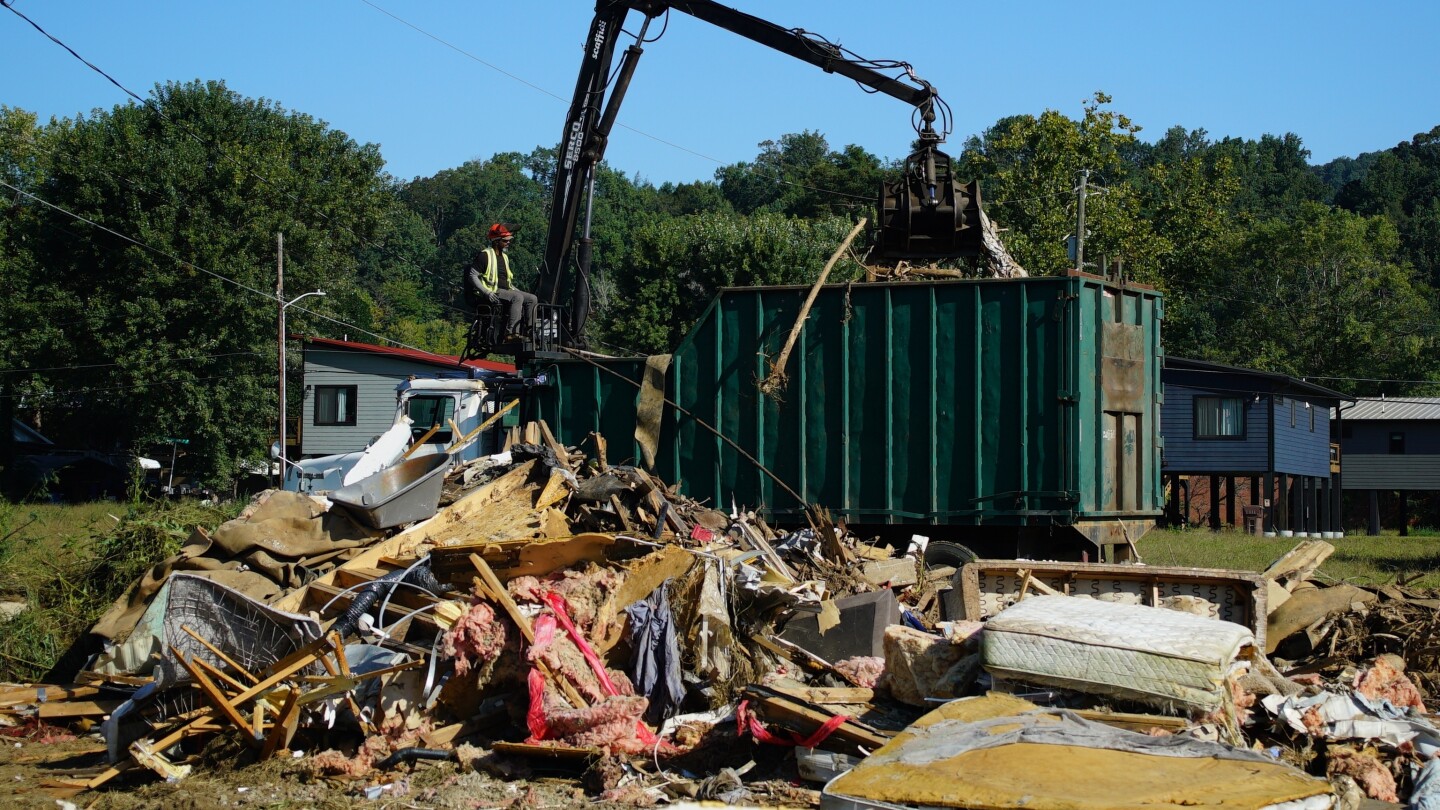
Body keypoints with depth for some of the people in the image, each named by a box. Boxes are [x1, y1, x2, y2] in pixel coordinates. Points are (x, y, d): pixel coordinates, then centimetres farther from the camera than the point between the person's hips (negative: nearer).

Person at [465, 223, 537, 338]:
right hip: (493, 293, -8)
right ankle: (512, 332, -41)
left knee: (532, 298, -8)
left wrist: (518, 291, 13)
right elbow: (472, 276, -11)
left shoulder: (505, 257, 22)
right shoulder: (485, 255, -5)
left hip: (505, 291, 8)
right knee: (517, 297, -32)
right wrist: (487, 293, -23)